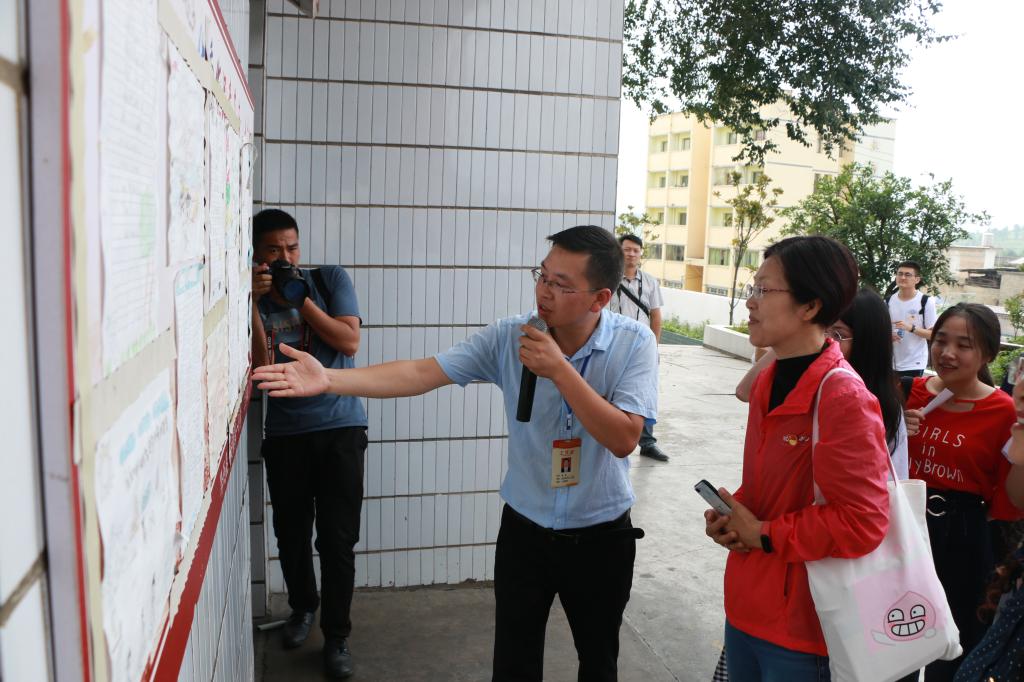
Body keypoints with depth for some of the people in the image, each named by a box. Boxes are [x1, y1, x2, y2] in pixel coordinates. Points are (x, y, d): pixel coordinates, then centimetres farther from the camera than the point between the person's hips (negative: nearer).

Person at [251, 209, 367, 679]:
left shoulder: (329, 279, 1)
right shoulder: (252, 298, 3)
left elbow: (349, 342, -9)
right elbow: (258, 366, -9)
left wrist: (298, 297, -13)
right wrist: (254, 302, -17)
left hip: (340, 428, -2)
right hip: (285, 433, 2)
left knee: (338, 539, -1)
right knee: (291, 534, 13)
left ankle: (337, 635, 15)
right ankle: (302, 606, 39)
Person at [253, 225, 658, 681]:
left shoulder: (633, 343, -15)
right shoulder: (509, 338, -13)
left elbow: (623, 439, -24)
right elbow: (421, 374, -20)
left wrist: (559, 369, -30)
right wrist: (328, 380, -31)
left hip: (601, 537, -1)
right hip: (525, 529, 1)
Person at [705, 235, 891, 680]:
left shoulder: (844, 398, -22)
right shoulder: (767, 381, 6)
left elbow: (863, 522, -24)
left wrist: (764, 535, -17)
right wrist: (734, 514, 0)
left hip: (800, 629, -7)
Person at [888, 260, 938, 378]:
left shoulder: (926, 301, -7)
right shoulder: (888, 301, 5)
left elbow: (933, 334, -8)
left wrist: (911, 327, -22)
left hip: (914, 363, -4)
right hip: (891, 362, 4)